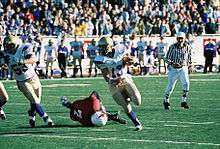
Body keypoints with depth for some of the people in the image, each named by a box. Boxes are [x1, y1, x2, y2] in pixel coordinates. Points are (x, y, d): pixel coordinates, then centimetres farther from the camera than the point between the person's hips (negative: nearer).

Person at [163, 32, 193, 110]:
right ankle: (166, 101, 24)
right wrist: (173, 64, -25)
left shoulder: (187, 47, -1)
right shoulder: (172, 47, -10)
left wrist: (190, 65, 9)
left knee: (186, 84, -17)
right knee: (170, 86, 1)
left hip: (183, 68, 2)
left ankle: (184, 101, -5)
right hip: (173, 69, -2)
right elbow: (167, 58, -9)